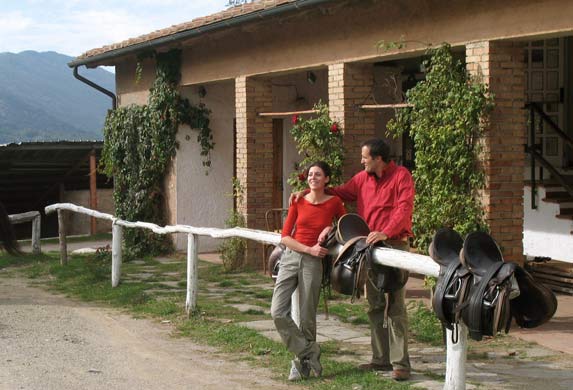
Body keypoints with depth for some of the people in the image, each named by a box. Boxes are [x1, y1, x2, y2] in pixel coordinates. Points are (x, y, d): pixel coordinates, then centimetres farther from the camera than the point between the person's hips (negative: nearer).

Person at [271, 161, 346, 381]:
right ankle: (308, 351, 6)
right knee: (278, 312, -9)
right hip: (291, 257, 2)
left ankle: (302, 362, 18)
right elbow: (285, 237, 2)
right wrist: (309, 249, -11)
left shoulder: (334, 203, 1)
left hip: (313, 262, -2)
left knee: (307, 317, 1)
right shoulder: (299, 202, 4)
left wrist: (330, 228, -4)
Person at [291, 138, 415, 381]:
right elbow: (339, 193, 22)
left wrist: (385, 233, -31)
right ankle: (381, 359, 19)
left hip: (395, 246, -7)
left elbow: (404, 208, -18)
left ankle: (400, 364, -4)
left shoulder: (401, 176, -7)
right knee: (375, 306, 10)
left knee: (396, 306, -7)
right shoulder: (362, 179, 12)